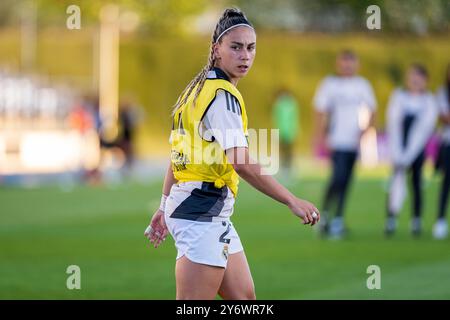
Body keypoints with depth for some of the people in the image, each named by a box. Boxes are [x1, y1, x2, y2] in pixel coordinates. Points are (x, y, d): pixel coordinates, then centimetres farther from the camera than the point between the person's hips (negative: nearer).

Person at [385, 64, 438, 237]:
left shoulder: (429, 101, -1)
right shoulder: (399, 96, 2)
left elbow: (425, 128, -7)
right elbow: (393, 124, -3)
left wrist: (409, 153, -15)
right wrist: (396, 152, -13)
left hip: (418, 149, 0)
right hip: (400, 147, 0)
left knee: (417, 182, 1)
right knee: (397, 178, -12)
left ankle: (417, 220, 7)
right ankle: (391, 218, -17)